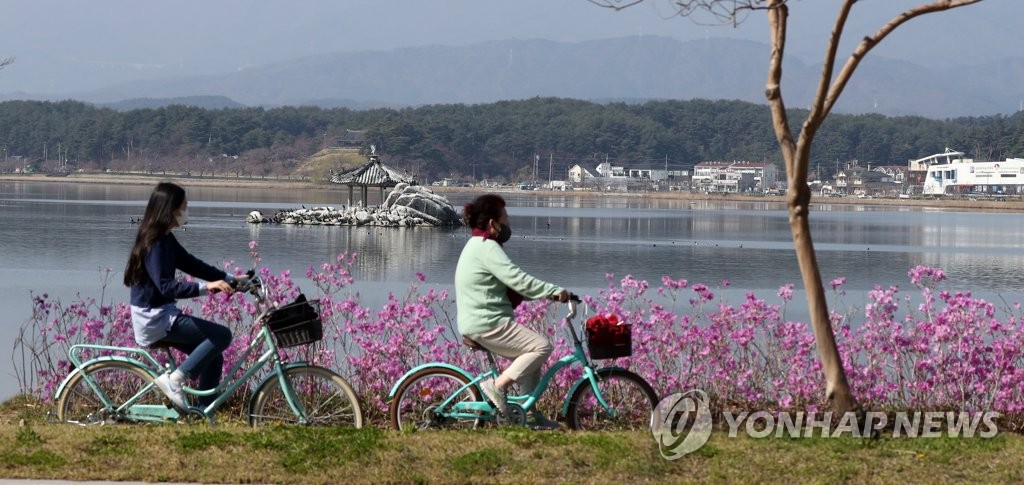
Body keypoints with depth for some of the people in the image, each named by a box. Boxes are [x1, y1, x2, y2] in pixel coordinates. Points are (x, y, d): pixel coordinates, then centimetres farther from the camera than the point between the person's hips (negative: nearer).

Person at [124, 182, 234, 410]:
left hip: (161, 316, 10)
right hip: (155, 320, -10)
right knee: (222, 335, -15)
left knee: (213, 357, 8)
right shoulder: (154, 244, -20)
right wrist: (205, 287, -38)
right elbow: (166, 287, -30)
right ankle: (175, 379, -14)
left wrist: (230, 279, 10)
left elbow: (191, 264, 17)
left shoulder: (166, 239, 10)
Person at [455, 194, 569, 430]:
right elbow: (517, 279, -23)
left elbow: (510, 284, 21)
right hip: (488, 325, -11)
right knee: (542, 347, -12)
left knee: (529, 358, 17)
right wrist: (555, 291, -19)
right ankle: (497, 386, -12)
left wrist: (548, 293, 14)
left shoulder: (477, 245, 20)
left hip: (479, 324, 11)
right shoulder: (487, 247, -15)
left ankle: (530, 412, 17)